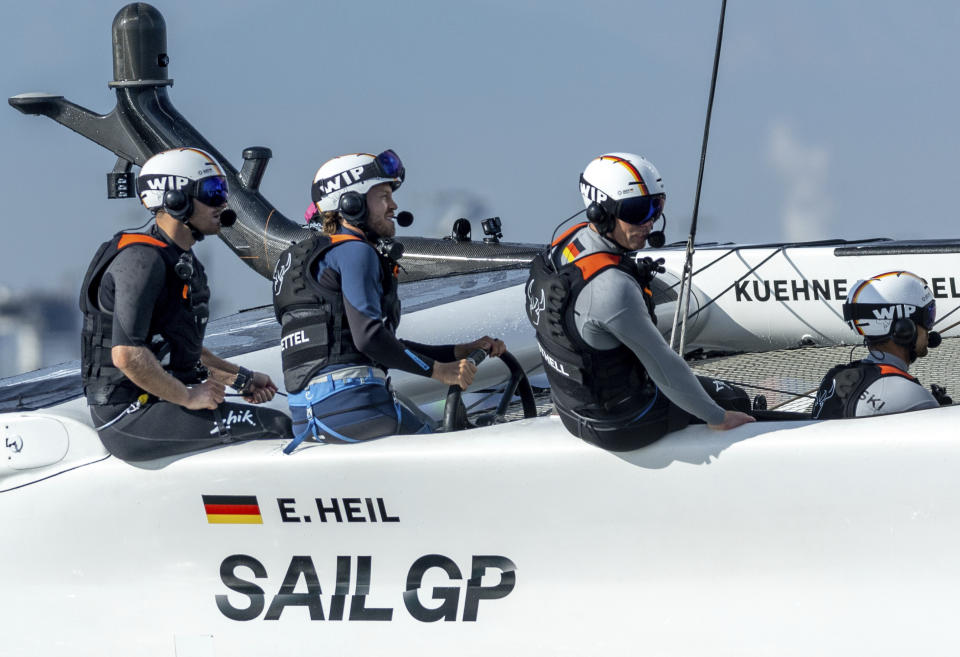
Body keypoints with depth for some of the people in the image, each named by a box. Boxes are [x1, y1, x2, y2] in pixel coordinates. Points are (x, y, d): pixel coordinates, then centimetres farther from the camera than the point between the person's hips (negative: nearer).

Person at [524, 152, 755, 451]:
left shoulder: (569, 241, -8)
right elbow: (664, 367, -26)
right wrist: (717, 418, -14)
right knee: (732, 400, 11)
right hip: (622, 428, -9)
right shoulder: (613, 288, -35)